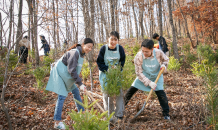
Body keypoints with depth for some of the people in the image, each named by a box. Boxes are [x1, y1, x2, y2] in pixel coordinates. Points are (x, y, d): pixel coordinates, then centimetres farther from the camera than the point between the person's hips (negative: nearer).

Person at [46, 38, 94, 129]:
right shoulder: (75, 53, -27)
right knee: (62, 96, -12)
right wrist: (80, 84, -26)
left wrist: (78, 82, 10)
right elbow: (72, 70, -29)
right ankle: (57, 122, -7)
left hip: (66, 75, 10)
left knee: (75, 91, 17)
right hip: (60, 73, -10)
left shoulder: (82, 53, 2)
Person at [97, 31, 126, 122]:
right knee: (107, 94, 1)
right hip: (105, 73, -1)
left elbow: (122, 61, 3)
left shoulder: (120, 48, -8)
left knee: (118, 93, 1)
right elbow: (99, 62, -7)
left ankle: (119, 115, 13)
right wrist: (107, 69, -19)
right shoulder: (103, 49, -13)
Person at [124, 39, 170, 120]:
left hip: (156, 76, 0)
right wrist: (149, 82, -30)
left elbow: (166, 59, -2)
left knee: (161, 93, -13)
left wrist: (164, 65, -26)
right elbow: (139, 73, -23)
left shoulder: (159, 53, -26)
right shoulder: (138, 57, -29)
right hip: (143, 76, 0)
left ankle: (166, 114, 6)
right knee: (131, 90, -4)